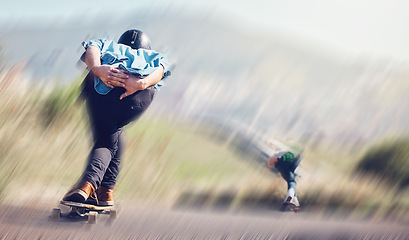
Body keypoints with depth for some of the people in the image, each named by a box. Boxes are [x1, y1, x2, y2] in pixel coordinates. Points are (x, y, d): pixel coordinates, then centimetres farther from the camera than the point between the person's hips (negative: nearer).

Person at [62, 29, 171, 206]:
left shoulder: (111, 46, 42)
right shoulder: (155, 56, 42)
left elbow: (92, 47, 16)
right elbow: (161, 66, 15)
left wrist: (97, 68, -4)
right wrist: (143, 83, -5)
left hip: (104, 88, 0)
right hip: (141, 96, 0)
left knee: (108, 137, 20)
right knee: (112, 137, 25)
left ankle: (87, 185, -1)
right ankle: (106, 191, 13)